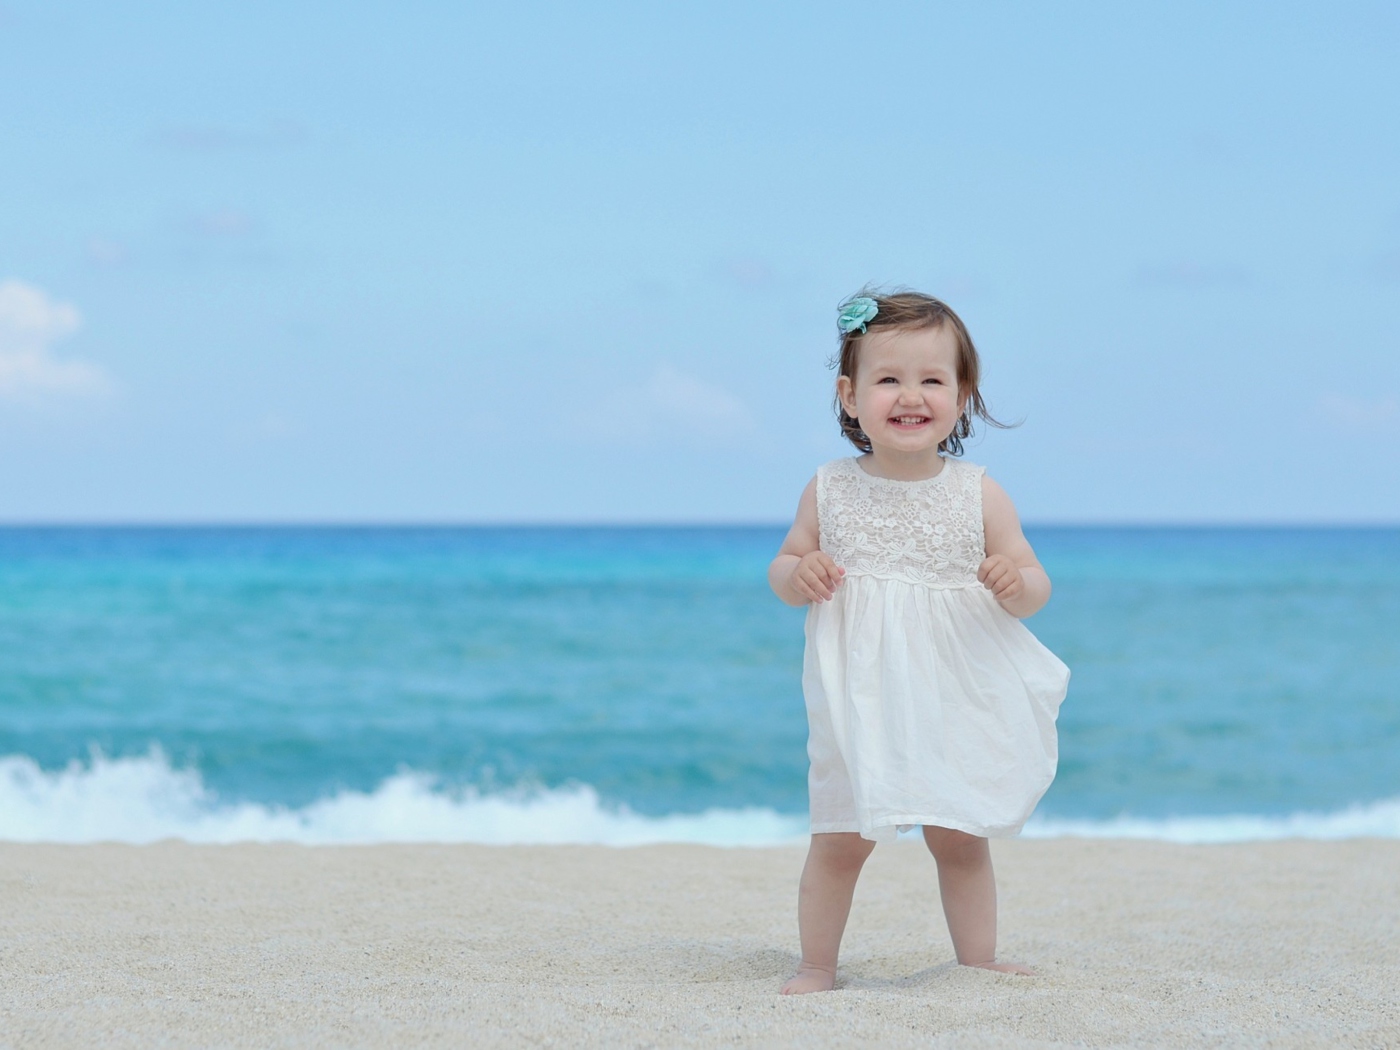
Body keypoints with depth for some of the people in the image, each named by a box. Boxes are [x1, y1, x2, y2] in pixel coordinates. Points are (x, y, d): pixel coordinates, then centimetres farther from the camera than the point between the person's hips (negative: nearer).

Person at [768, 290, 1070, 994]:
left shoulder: (979, 496, -3)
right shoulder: (830, 492, -2)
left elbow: (1034, 587, 1)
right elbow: (785, 564, 9)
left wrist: (1016, 584, -23)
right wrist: (797, 575, -14)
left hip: (956, 704, 0)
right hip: (860, 704, 0)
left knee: (961, 842, 9)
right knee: (840, 840, 2)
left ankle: (978, 961, 22)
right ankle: (817, 967, 15)